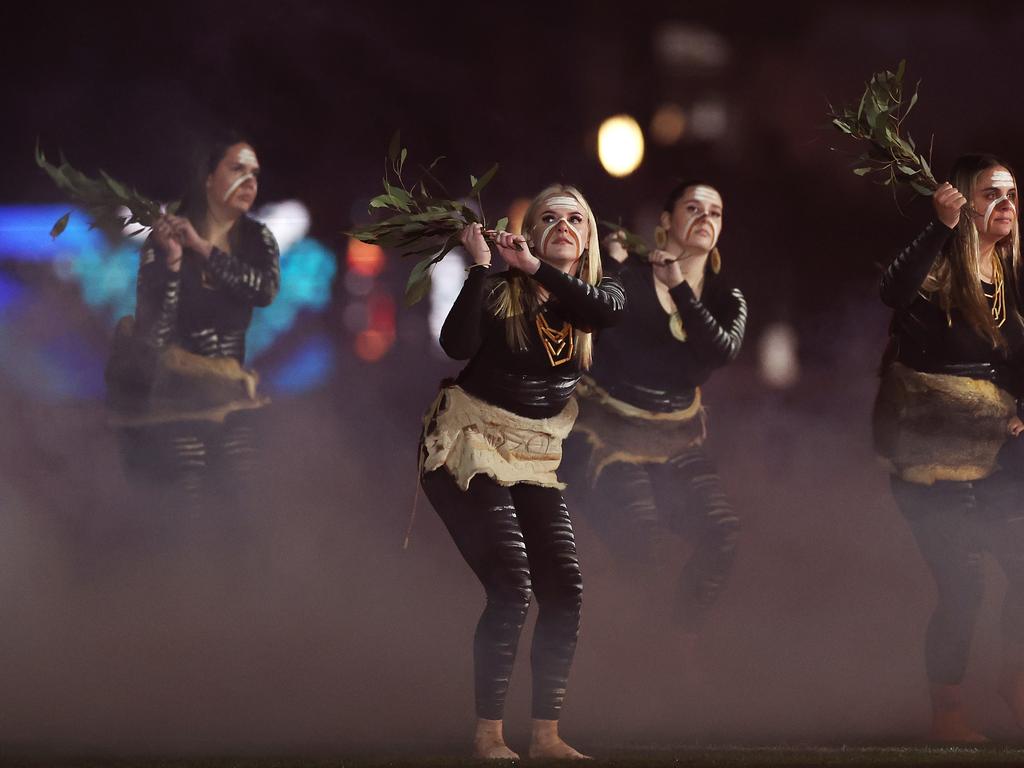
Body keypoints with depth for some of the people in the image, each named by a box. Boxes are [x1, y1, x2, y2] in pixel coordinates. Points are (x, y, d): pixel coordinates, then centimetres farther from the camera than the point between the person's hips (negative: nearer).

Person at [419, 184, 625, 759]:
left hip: (536, 461, 5)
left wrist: (535, 267, -24)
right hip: (470, 447, -5)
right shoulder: (501, 291, -8)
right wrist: (482, 264, -24)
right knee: (512, 588, -18)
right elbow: (458, 344, -25)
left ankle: (547, 734, 2)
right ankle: (489, 734, -13)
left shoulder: (601, 292, 4)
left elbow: (604, 309, -21)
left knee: (565, 592, -5)